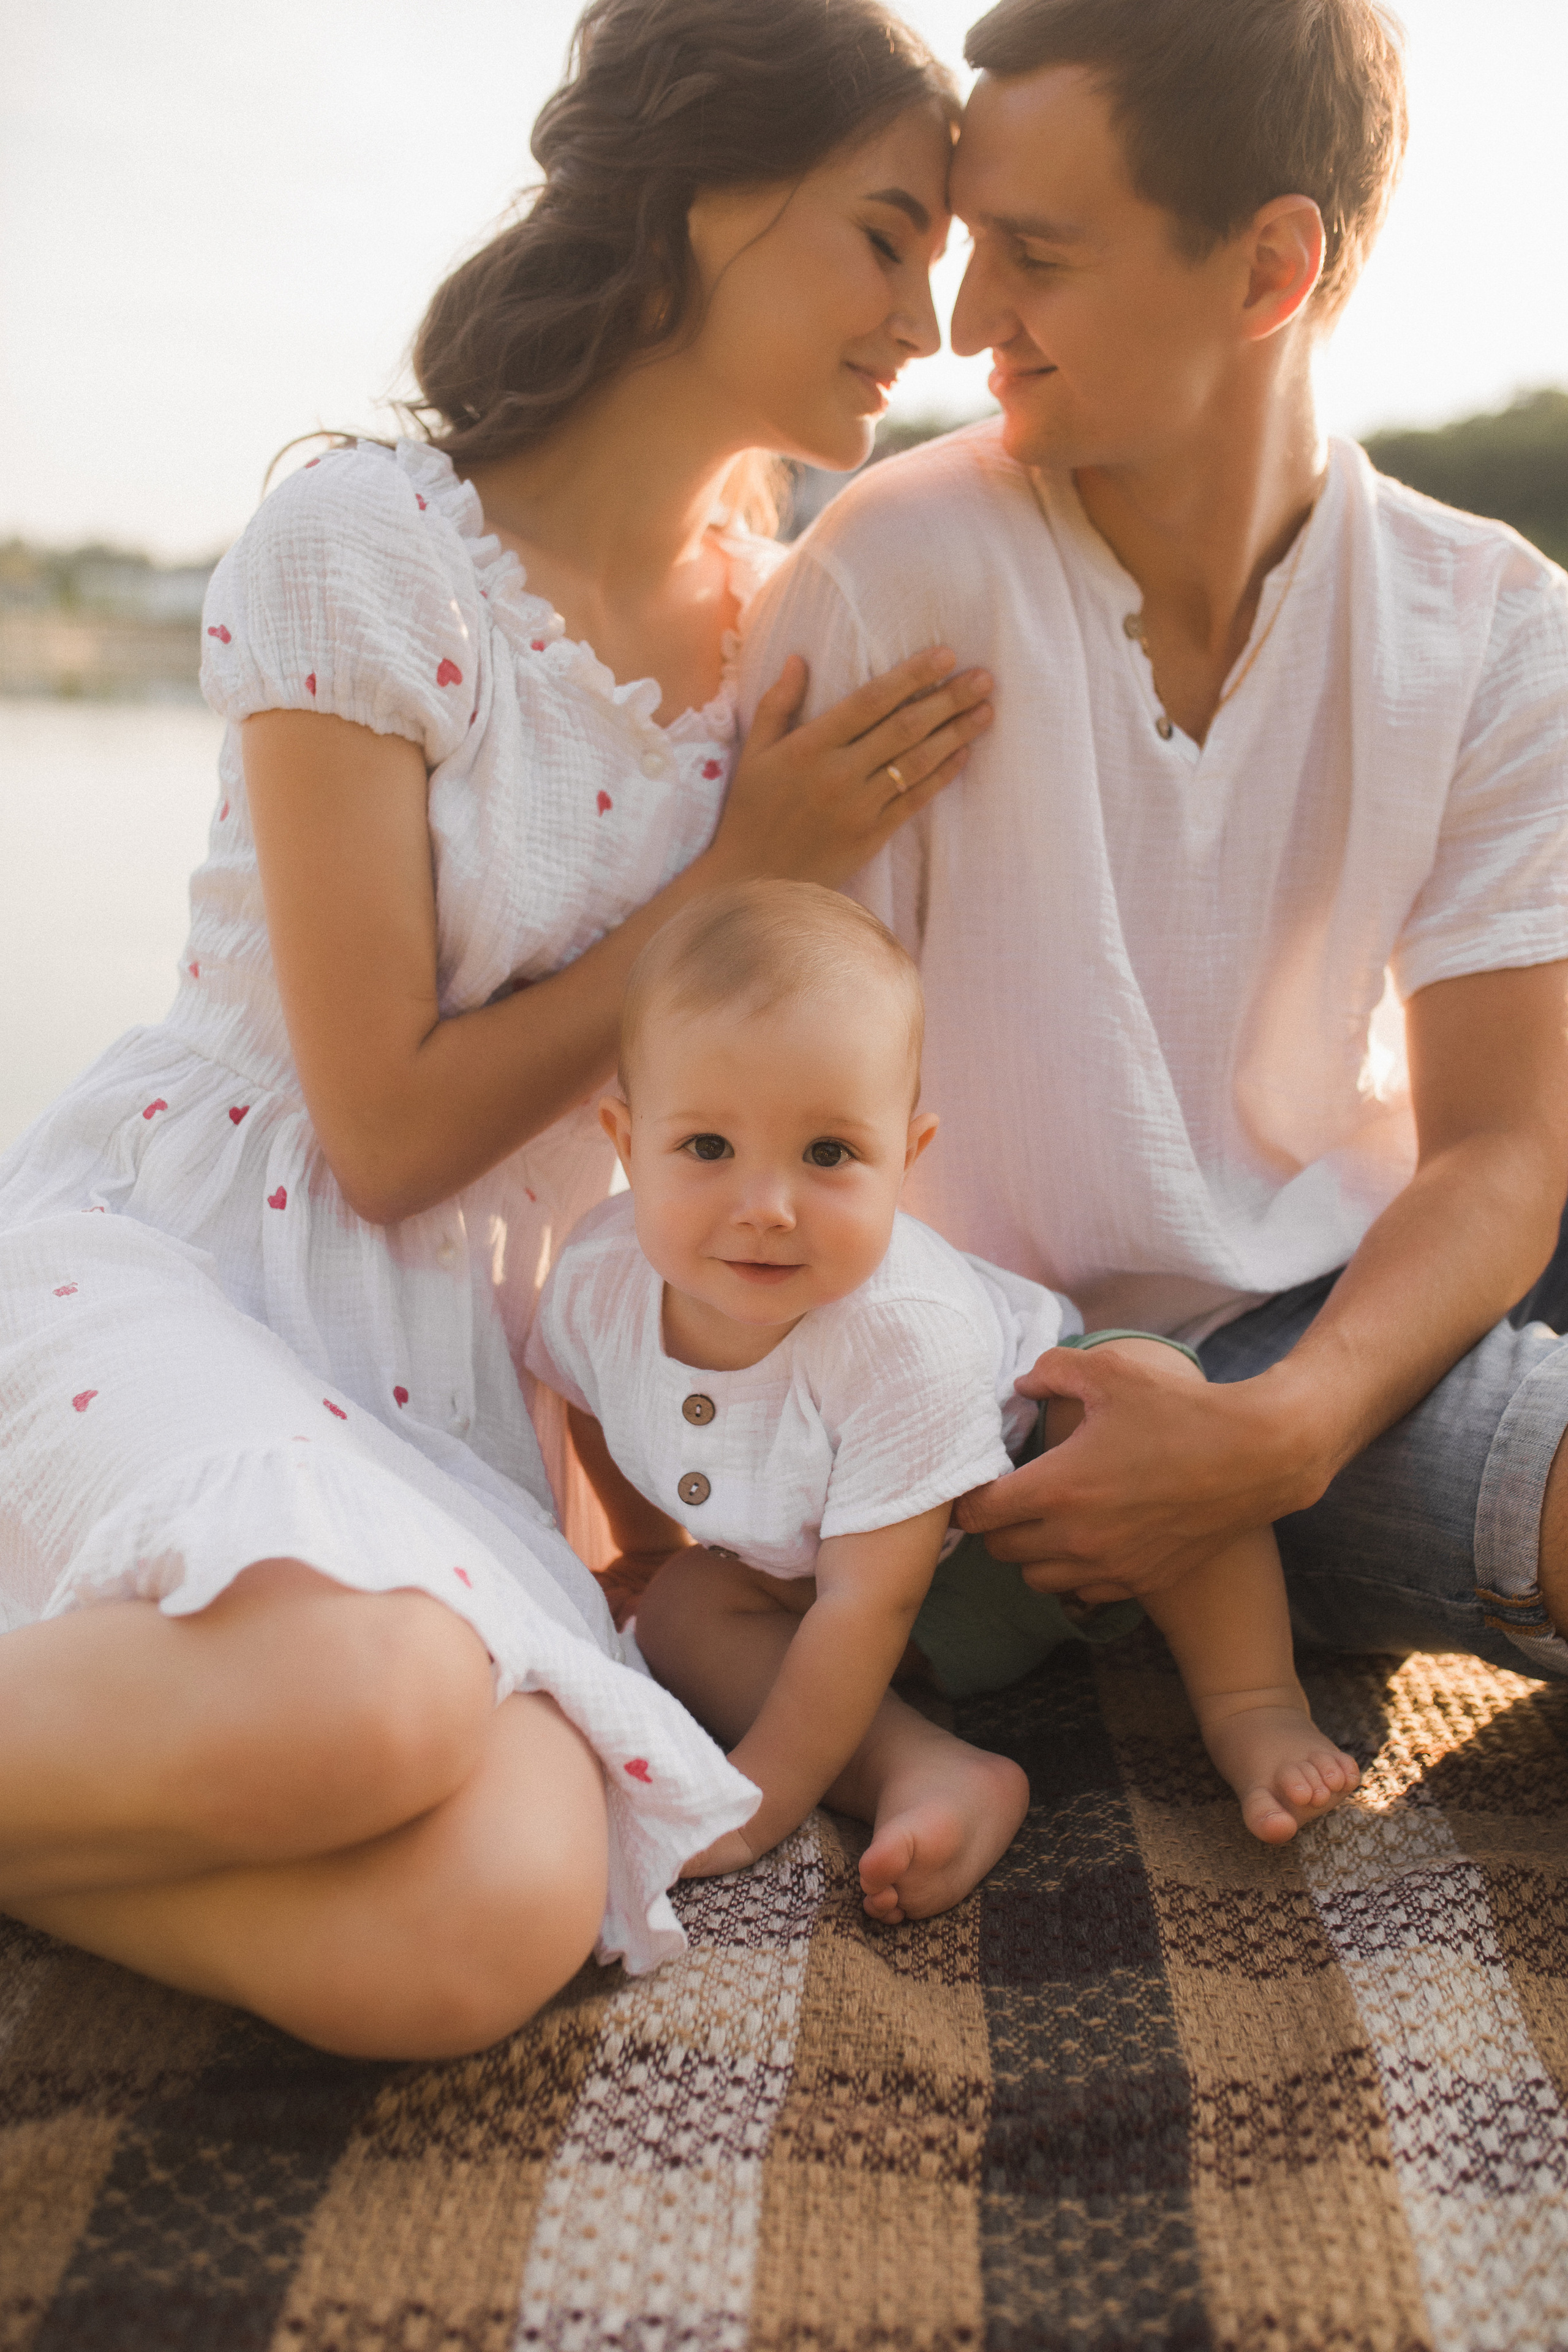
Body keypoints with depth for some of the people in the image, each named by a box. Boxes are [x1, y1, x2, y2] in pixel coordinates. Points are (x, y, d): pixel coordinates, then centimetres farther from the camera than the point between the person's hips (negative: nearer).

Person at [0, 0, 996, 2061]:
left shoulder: (779, 617, 9)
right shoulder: (366, 551, -10)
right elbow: (392, 1132, -12)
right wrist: (740, 873, -8)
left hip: (469, 1351, 5)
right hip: (166, 1268, -4)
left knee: (497, 1925, -26)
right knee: (371, 1701, -39)